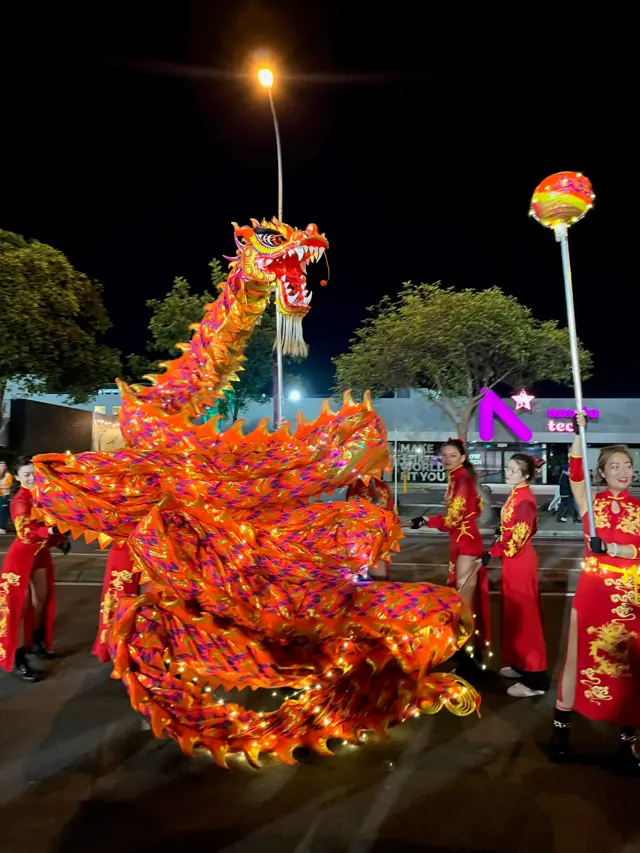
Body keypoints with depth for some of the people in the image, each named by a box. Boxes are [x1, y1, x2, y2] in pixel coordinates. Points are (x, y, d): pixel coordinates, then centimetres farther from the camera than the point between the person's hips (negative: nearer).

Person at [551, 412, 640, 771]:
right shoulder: (591, 502, 0)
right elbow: (576, 472, -17)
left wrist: (610, 547, -22)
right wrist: (580, 432, -27)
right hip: (593, 589, -2)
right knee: (580, 654, 5)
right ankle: (562, 725, 20)